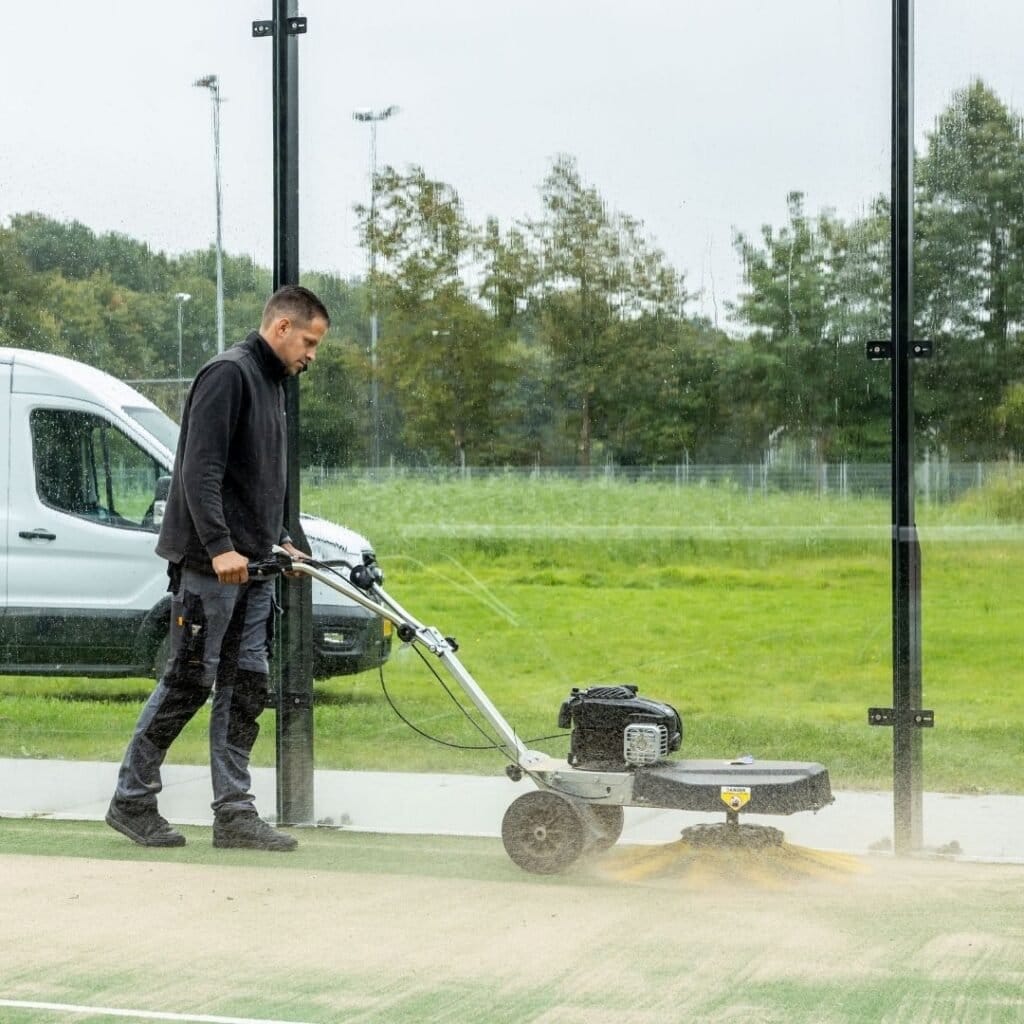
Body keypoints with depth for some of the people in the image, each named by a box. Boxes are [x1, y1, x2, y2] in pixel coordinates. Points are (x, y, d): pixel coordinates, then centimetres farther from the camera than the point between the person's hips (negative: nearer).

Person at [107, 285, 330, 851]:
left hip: (251, 568, 9)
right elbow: (200, 469, -20)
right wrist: (220, 546, -25)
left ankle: (234, 811, 9)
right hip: (209, 565, -9)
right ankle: (131, 799, 8)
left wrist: (279, 540, 16)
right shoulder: (228, 374, -11)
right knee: (187, 684, -4)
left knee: (246, 688, 6)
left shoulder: (270, 384, 19)